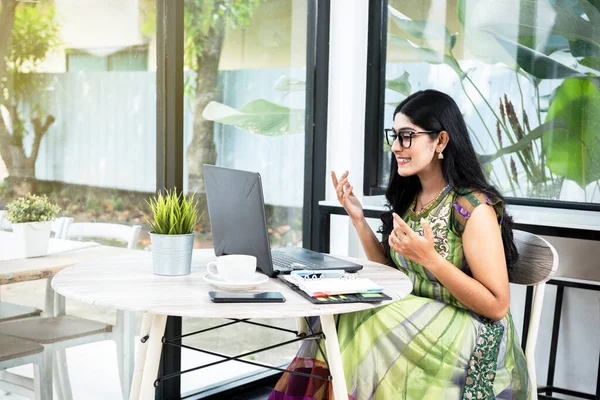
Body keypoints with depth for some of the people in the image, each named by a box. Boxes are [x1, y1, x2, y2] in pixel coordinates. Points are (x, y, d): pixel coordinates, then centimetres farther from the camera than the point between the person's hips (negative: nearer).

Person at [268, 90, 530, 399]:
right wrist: (357, 218, 1)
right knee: (339, 326, -19)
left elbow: (497, 306, -17)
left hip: (473, 343, -6)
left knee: (354, 327, -21)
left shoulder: (472, 207, -15)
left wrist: (429, 258, -25)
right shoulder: (409, 198, 7)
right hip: (415, 323, 6)